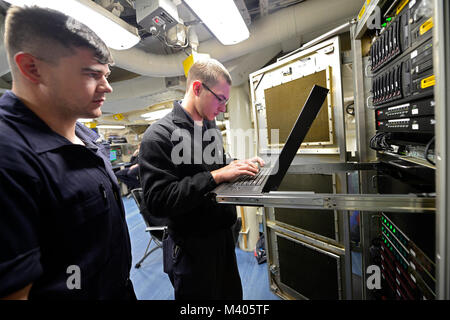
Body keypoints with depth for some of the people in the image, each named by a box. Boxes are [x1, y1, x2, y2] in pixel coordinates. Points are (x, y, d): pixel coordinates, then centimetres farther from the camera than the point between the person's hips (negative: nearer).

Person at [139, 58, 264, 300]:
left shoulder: (211, 129, 7)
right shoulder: (159, 135, -18)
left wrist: (239, 165, -2)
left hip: (223, 236, 8)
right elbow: (157, 201, -26)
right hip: (191, 249, -7)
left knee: (233, 294, 25)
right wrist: (216, 176, -28)